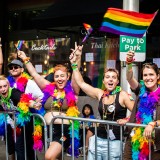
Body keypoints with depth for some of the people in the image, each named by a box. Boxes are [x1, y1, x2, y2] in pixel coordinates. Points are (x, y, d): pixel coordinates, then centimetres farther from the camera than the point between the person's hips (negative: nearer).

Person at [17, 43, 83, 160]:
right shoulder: (49, 88, 8)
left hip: (64, 130, -5)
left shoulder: (71, 90, -1)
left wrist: (77, 57, -27)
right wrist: (25, 59, 11)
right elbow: (34, 74, 11)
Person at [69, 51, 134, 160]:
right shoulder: (100, 94, 7)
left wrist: (126, 120, -21)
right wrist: (74, 64, 9)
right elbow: (81, 83, 10)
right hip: (98, 139, 4)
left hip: (115, 142, -4)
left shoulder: (122, 95, -5)